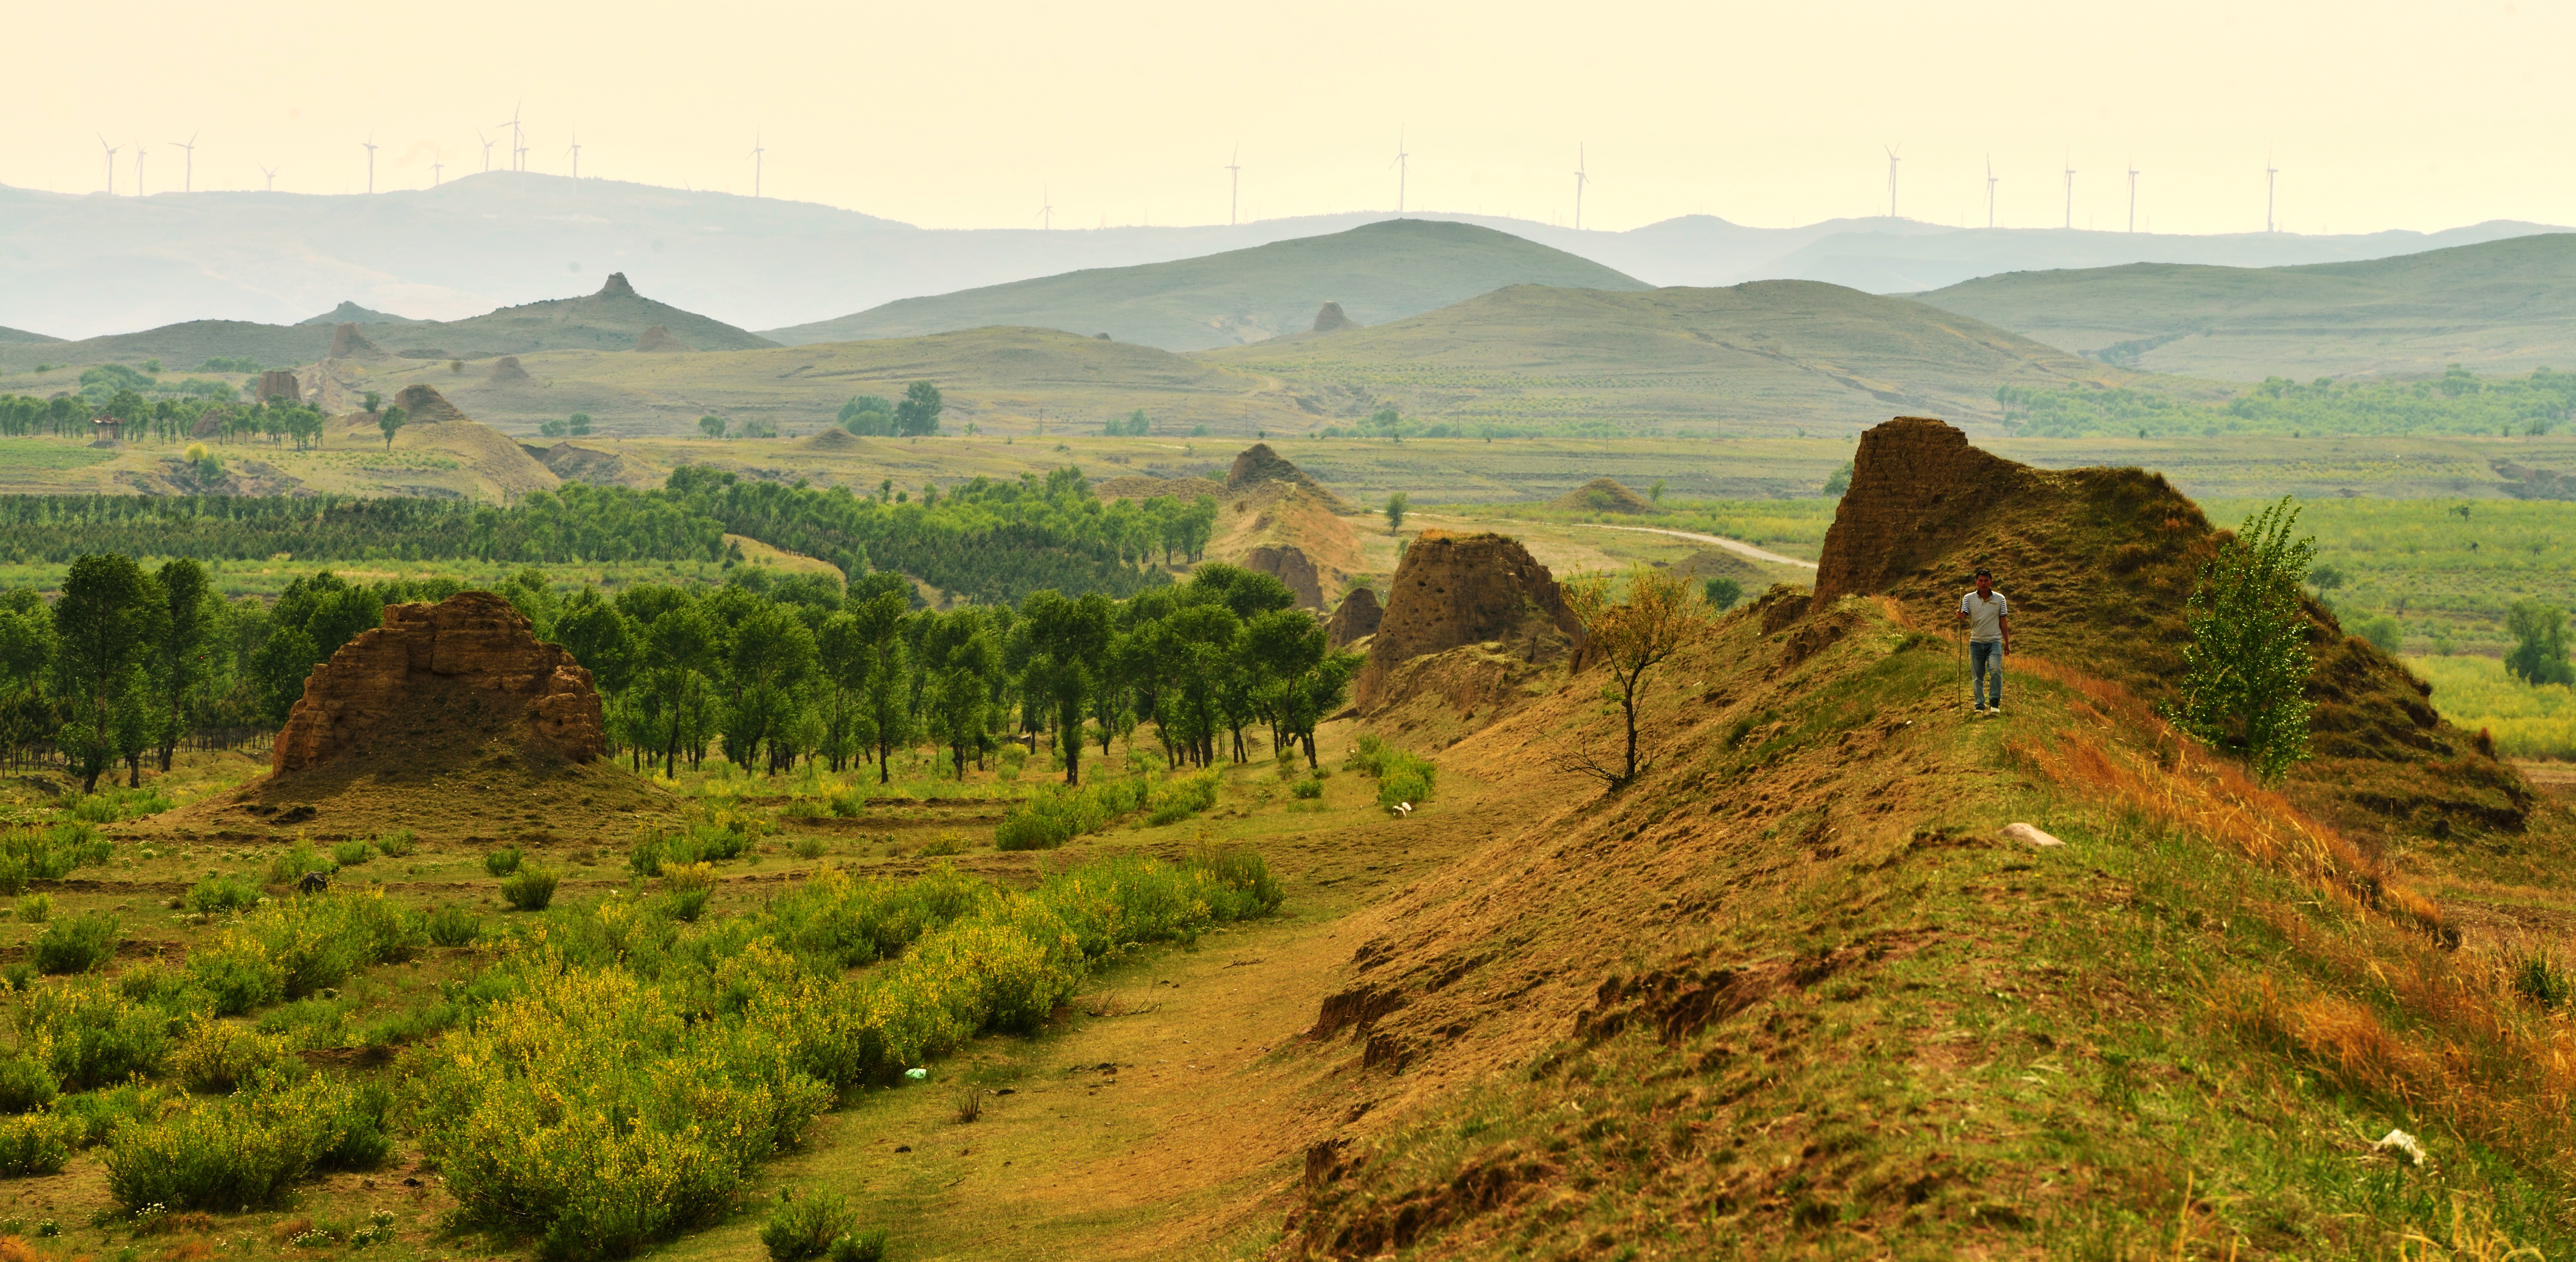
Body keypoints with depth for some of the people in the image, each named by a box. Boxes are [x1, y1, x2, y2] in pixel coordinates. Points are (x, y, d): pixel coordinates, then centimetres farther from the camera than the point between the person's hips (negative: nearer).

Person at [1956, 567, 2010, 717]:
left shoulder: (2000, 599, 5)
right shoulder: (1969, 598, 4)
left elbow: (2004, 622, 9)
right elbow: (1964, 617, -5)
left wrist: (2007, 643, 9)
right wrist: (1960, 616, -30)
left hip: (1994, 641, -1)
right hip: (1976, 642, 1)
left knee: (1996, 670, -20)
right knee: (1977, 676, 3)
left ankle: (1995, 702, -9)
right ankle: (1980, 705, 12)